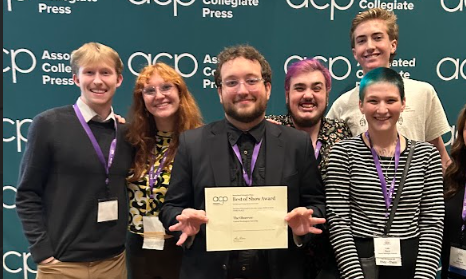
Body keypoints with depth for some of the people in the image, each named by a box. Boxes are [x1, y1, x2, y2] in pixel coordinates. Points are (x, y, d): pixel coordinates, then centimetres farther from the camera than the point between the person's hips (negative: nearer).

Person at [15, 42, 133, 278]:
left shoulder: (127, 132, 3)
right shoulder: (48, 124, -7)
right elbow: (27, 195, -5)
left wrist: (126, 241, 2)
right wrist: (42, 252, -9)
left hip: (114, 260, 4)